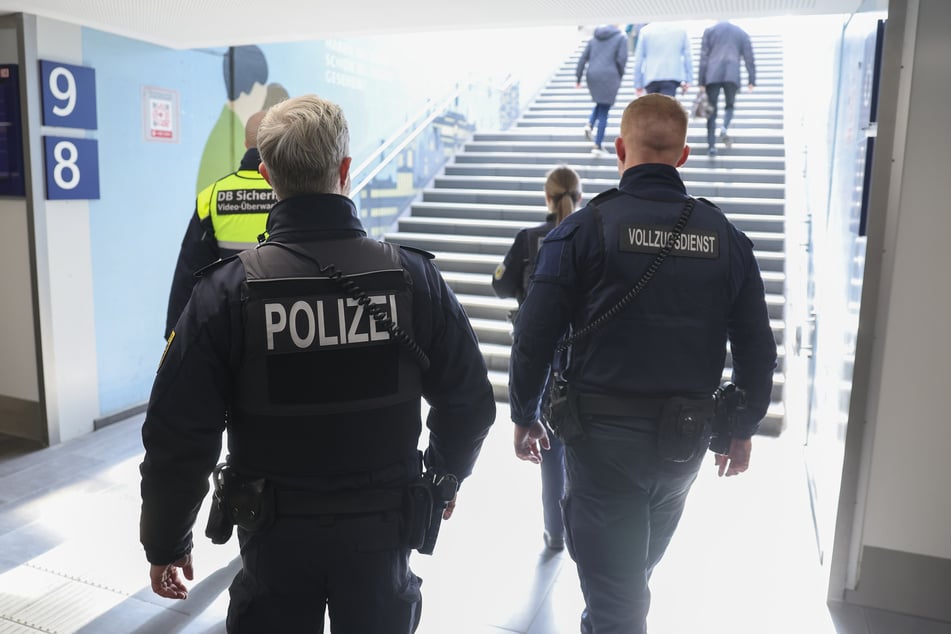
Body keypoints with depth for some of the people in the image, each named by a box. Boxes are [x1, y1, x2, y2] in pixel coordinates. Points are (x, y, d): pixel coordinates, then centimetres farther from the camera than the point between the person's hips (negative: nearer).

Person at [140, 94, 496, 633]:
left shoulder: (227, 290, -15)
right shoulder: (414, 276, -12)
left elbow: (180, 434, -12)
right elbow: (470, 402, -6)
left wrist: (167, 541, 3)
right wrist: (445, 476, 13)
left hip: (275, 532, -1)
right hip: (383, 526, 1)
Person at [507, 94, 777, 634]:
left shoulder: (583, 229, -10)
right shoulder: (726, 236, 1)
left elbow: (534, 338, -11)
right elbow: (757, 345, 5)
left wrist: (525, 417, 4)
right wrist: (744, 429, 17)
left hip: (604, 433, -4)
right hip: (686, 443, 5)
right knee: (635, 572, 27)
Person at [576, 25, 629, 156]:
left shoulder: (594, 38, 14)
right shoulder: (621, 38, 2)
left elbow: (583, 58, 7)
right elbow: (622, 59, -8)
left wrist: (578, 79, 8)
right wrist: (619, 77, 7)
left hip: (592, 76, 4)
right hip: (609, 76, -4)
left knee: (600, 103, 28)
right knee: (603, 111, 2)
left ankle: (590, 125, 3)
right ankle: (598, 145, -1)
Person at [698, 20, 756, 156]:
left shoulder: (709, 30, 15)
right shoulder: (742, 33, 19)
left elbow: (704, 57, 6)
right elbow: (749, 58, 10)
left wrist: (701, 81, 4)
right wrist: (751, 80, 7)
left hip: (712, 75, -1)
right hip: (732, 75, 1)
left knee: (712, 110, 2)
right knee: (729, 105, 14)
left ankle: (711, 145, -7)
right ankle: (725, 129, -18)